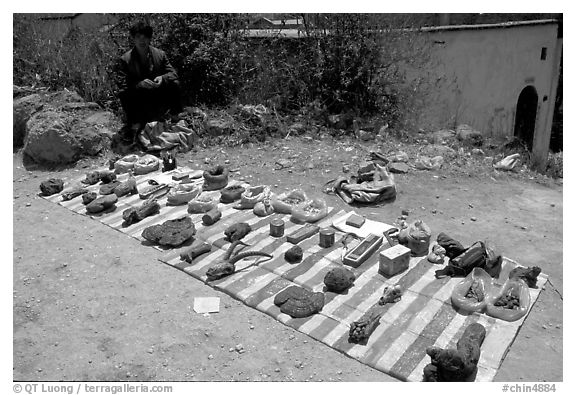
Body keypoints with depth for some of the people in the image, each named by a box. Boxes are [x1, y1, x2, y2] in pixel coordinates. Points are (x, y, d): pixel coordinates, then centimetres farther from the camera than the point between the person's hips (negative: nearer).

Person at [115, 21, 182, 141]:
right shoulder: (124, 60, -9)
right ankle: (134, 124, -14)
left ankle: (176, 117, -2)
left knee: (174, 84, -19)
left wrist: (163, 78, -25)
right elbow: (122, 86, -15)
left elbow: (173, 73, -1)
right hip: (138, 102, -2)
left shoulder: (160, 54, -1)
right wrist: (140, 84, -33)